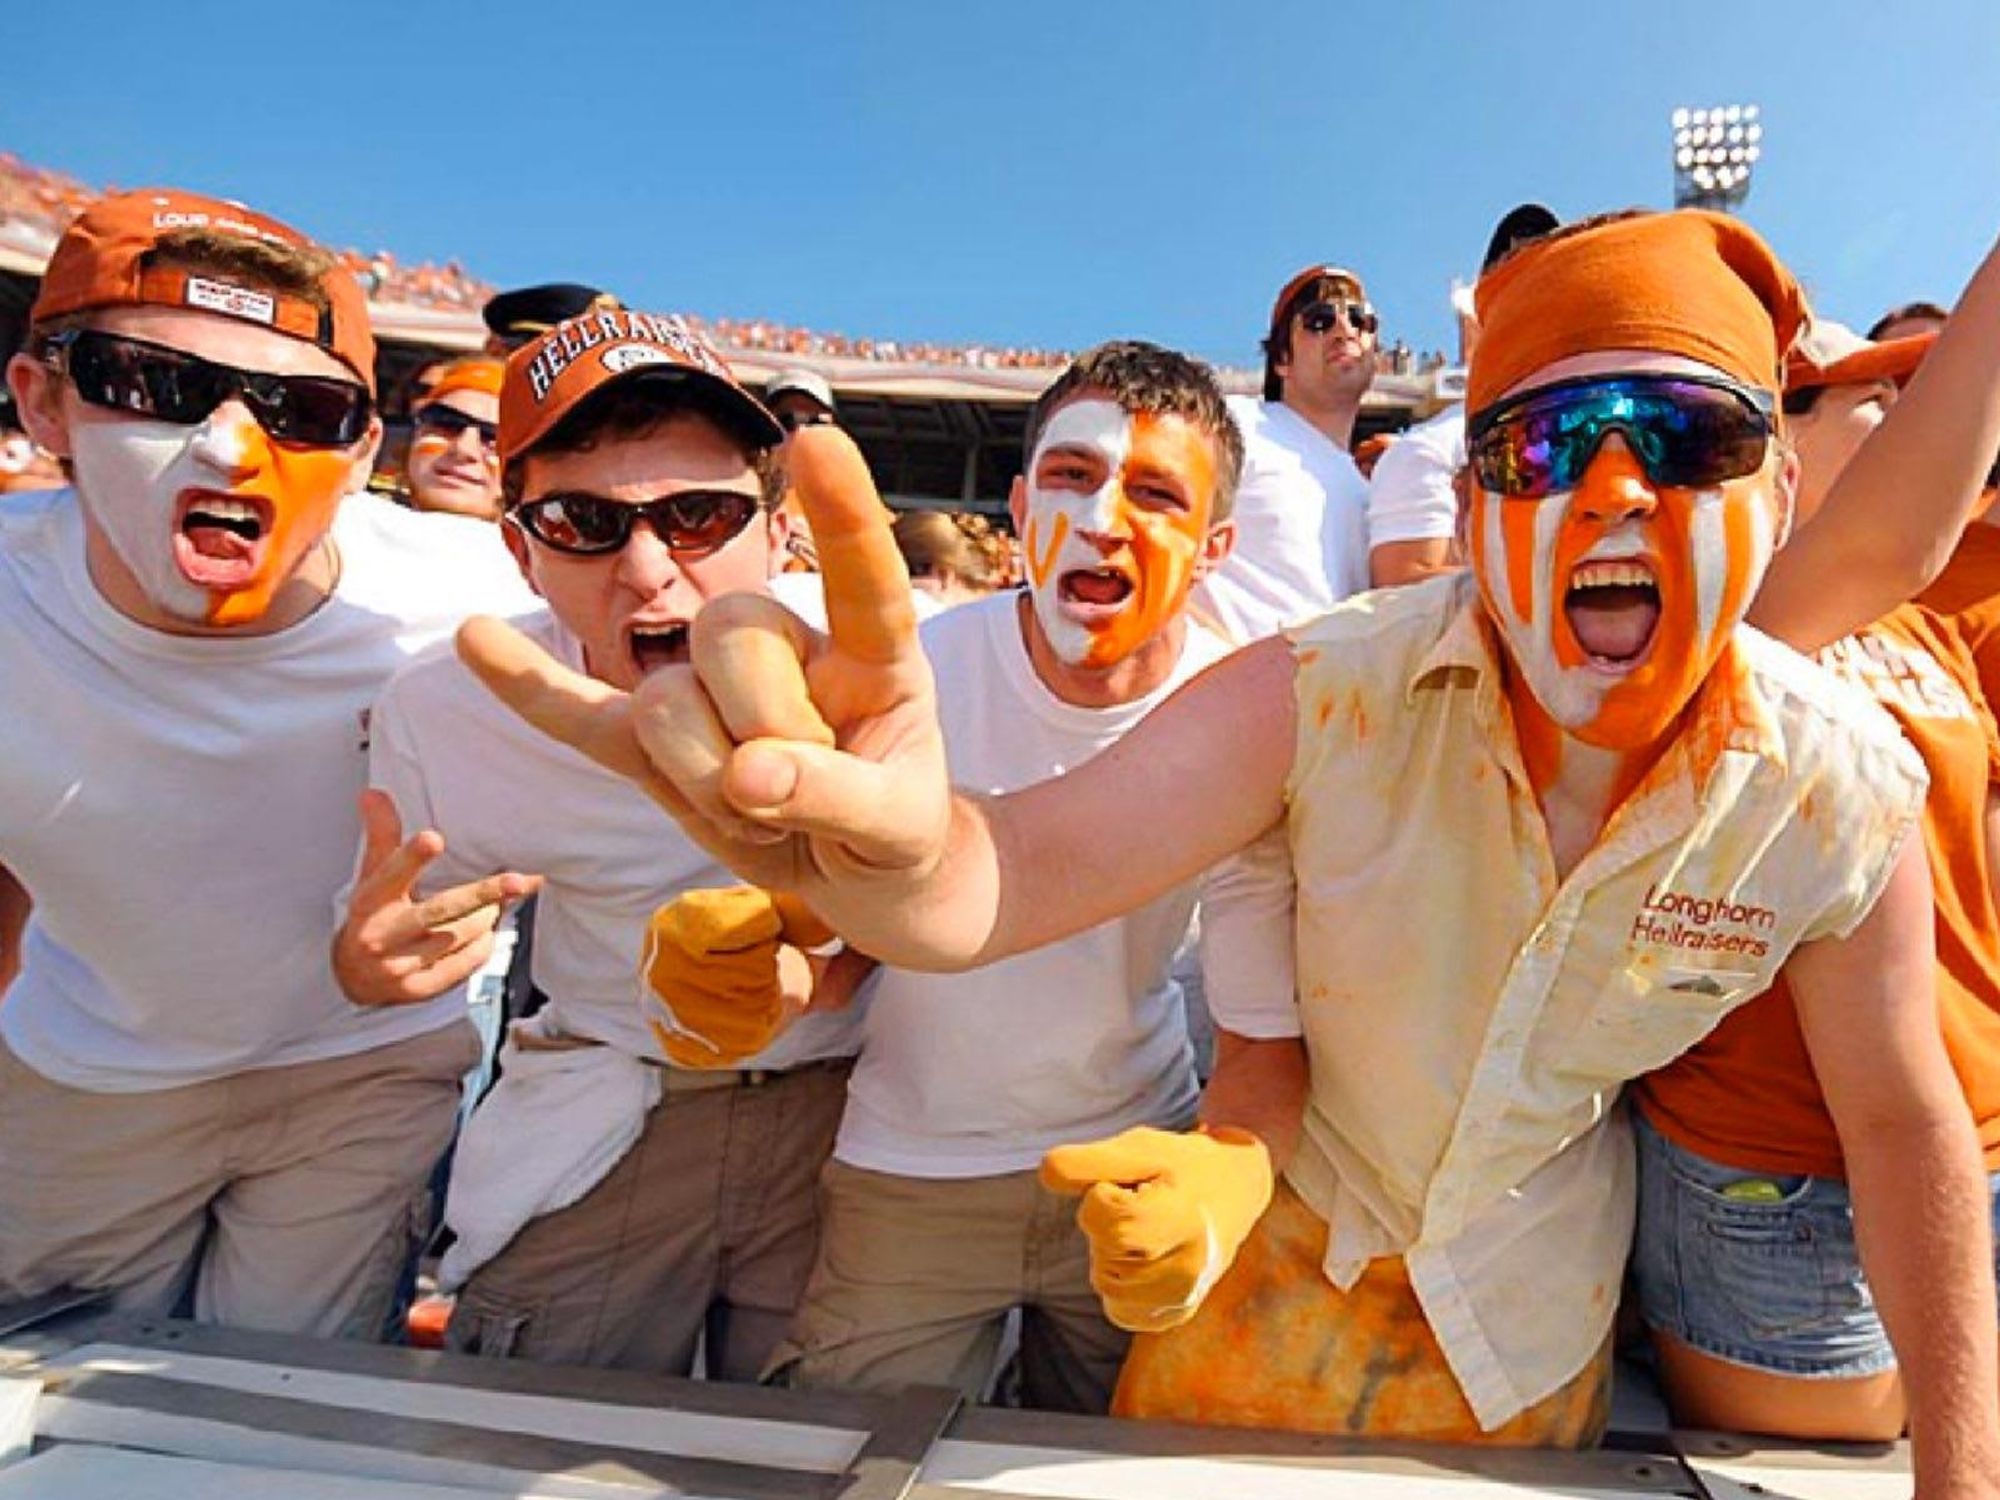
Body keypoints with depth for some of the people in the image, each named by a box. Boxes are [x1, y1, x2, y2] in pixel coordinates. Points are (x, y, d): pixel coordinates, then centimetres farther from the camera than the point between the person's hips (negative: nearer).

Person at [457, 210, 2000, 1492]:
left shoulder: (1844, 791, -20)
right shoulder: (1325, 696, -29)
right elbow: (1010, 869, -39)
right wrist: (889, 851, -63)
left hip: (1532, 1311, 1)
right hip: (1286, 1234, 0)